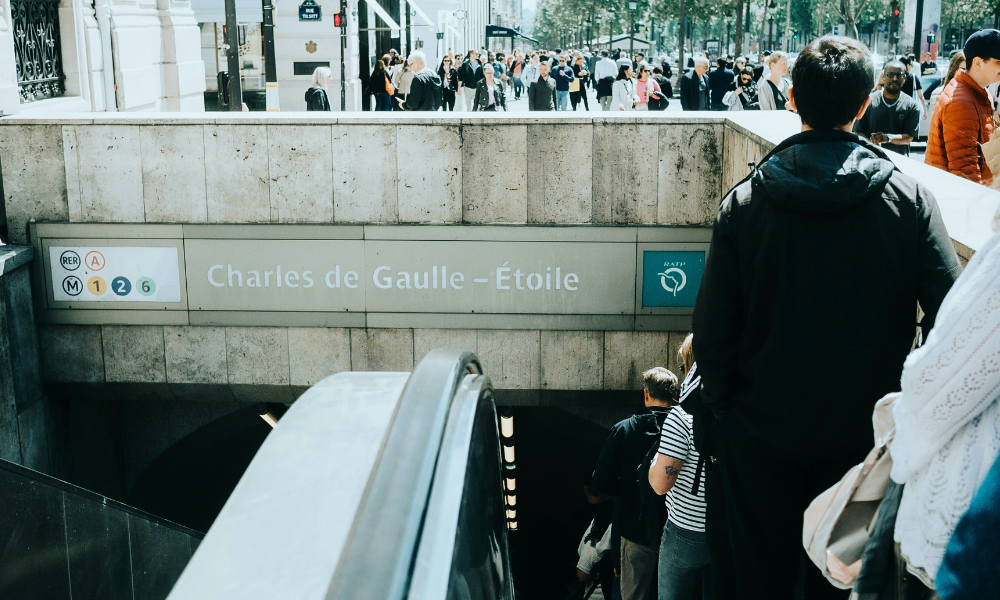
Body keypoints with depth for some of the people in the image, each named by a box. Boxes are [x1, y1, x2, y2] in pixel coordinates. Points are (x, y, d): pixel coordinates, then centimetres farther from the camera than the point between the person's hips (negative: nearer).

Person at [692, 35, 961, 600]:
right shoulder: (909, 198, -10)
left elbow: (712, 330, -9)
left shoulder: (745, 201, -10)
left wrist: (723, 407, 5)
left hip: (763, 430, 0)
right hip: (863, 431, 0)